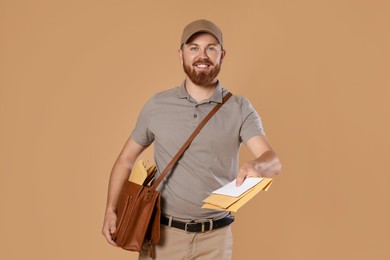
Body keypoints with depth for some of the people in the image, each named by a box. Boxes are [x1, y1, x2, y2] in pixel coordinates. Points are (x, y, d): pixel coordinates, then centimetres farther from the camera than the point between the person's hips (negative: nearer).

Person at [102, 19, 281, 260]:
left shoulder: (239, 108, -4)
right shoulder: (157, 106, 0)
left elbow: (273, 161, -15)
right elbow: (126, 159, 8)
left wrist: (256, 166, -38)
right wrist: (111, 209, -2)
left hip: (215, 237, 0)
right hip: (163, 232, 1)